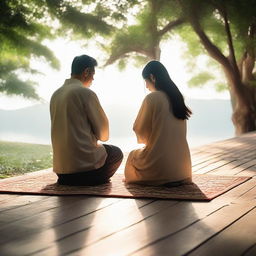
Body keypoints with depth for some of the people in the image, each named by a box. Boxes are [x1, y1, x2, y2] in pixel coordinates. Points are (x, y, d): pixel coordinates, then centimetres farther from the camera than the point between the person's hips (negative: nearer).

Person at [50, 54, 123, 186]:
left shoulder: (55, 94, 8)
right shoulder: (86, 93, -13)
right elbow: (103, 133, -6)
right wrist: (101, 137, 16)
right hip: (83, 160, -7)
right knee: (116, 153, 19)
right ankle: (88, 180, 5)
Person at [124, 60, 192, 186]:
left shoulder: (152, 98, -12)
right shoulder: (177, 97, 7)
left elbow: (139, 128, -5)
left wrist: (144, 138, 16)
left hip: (161, 164, -5)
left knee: (133, 155, 25)